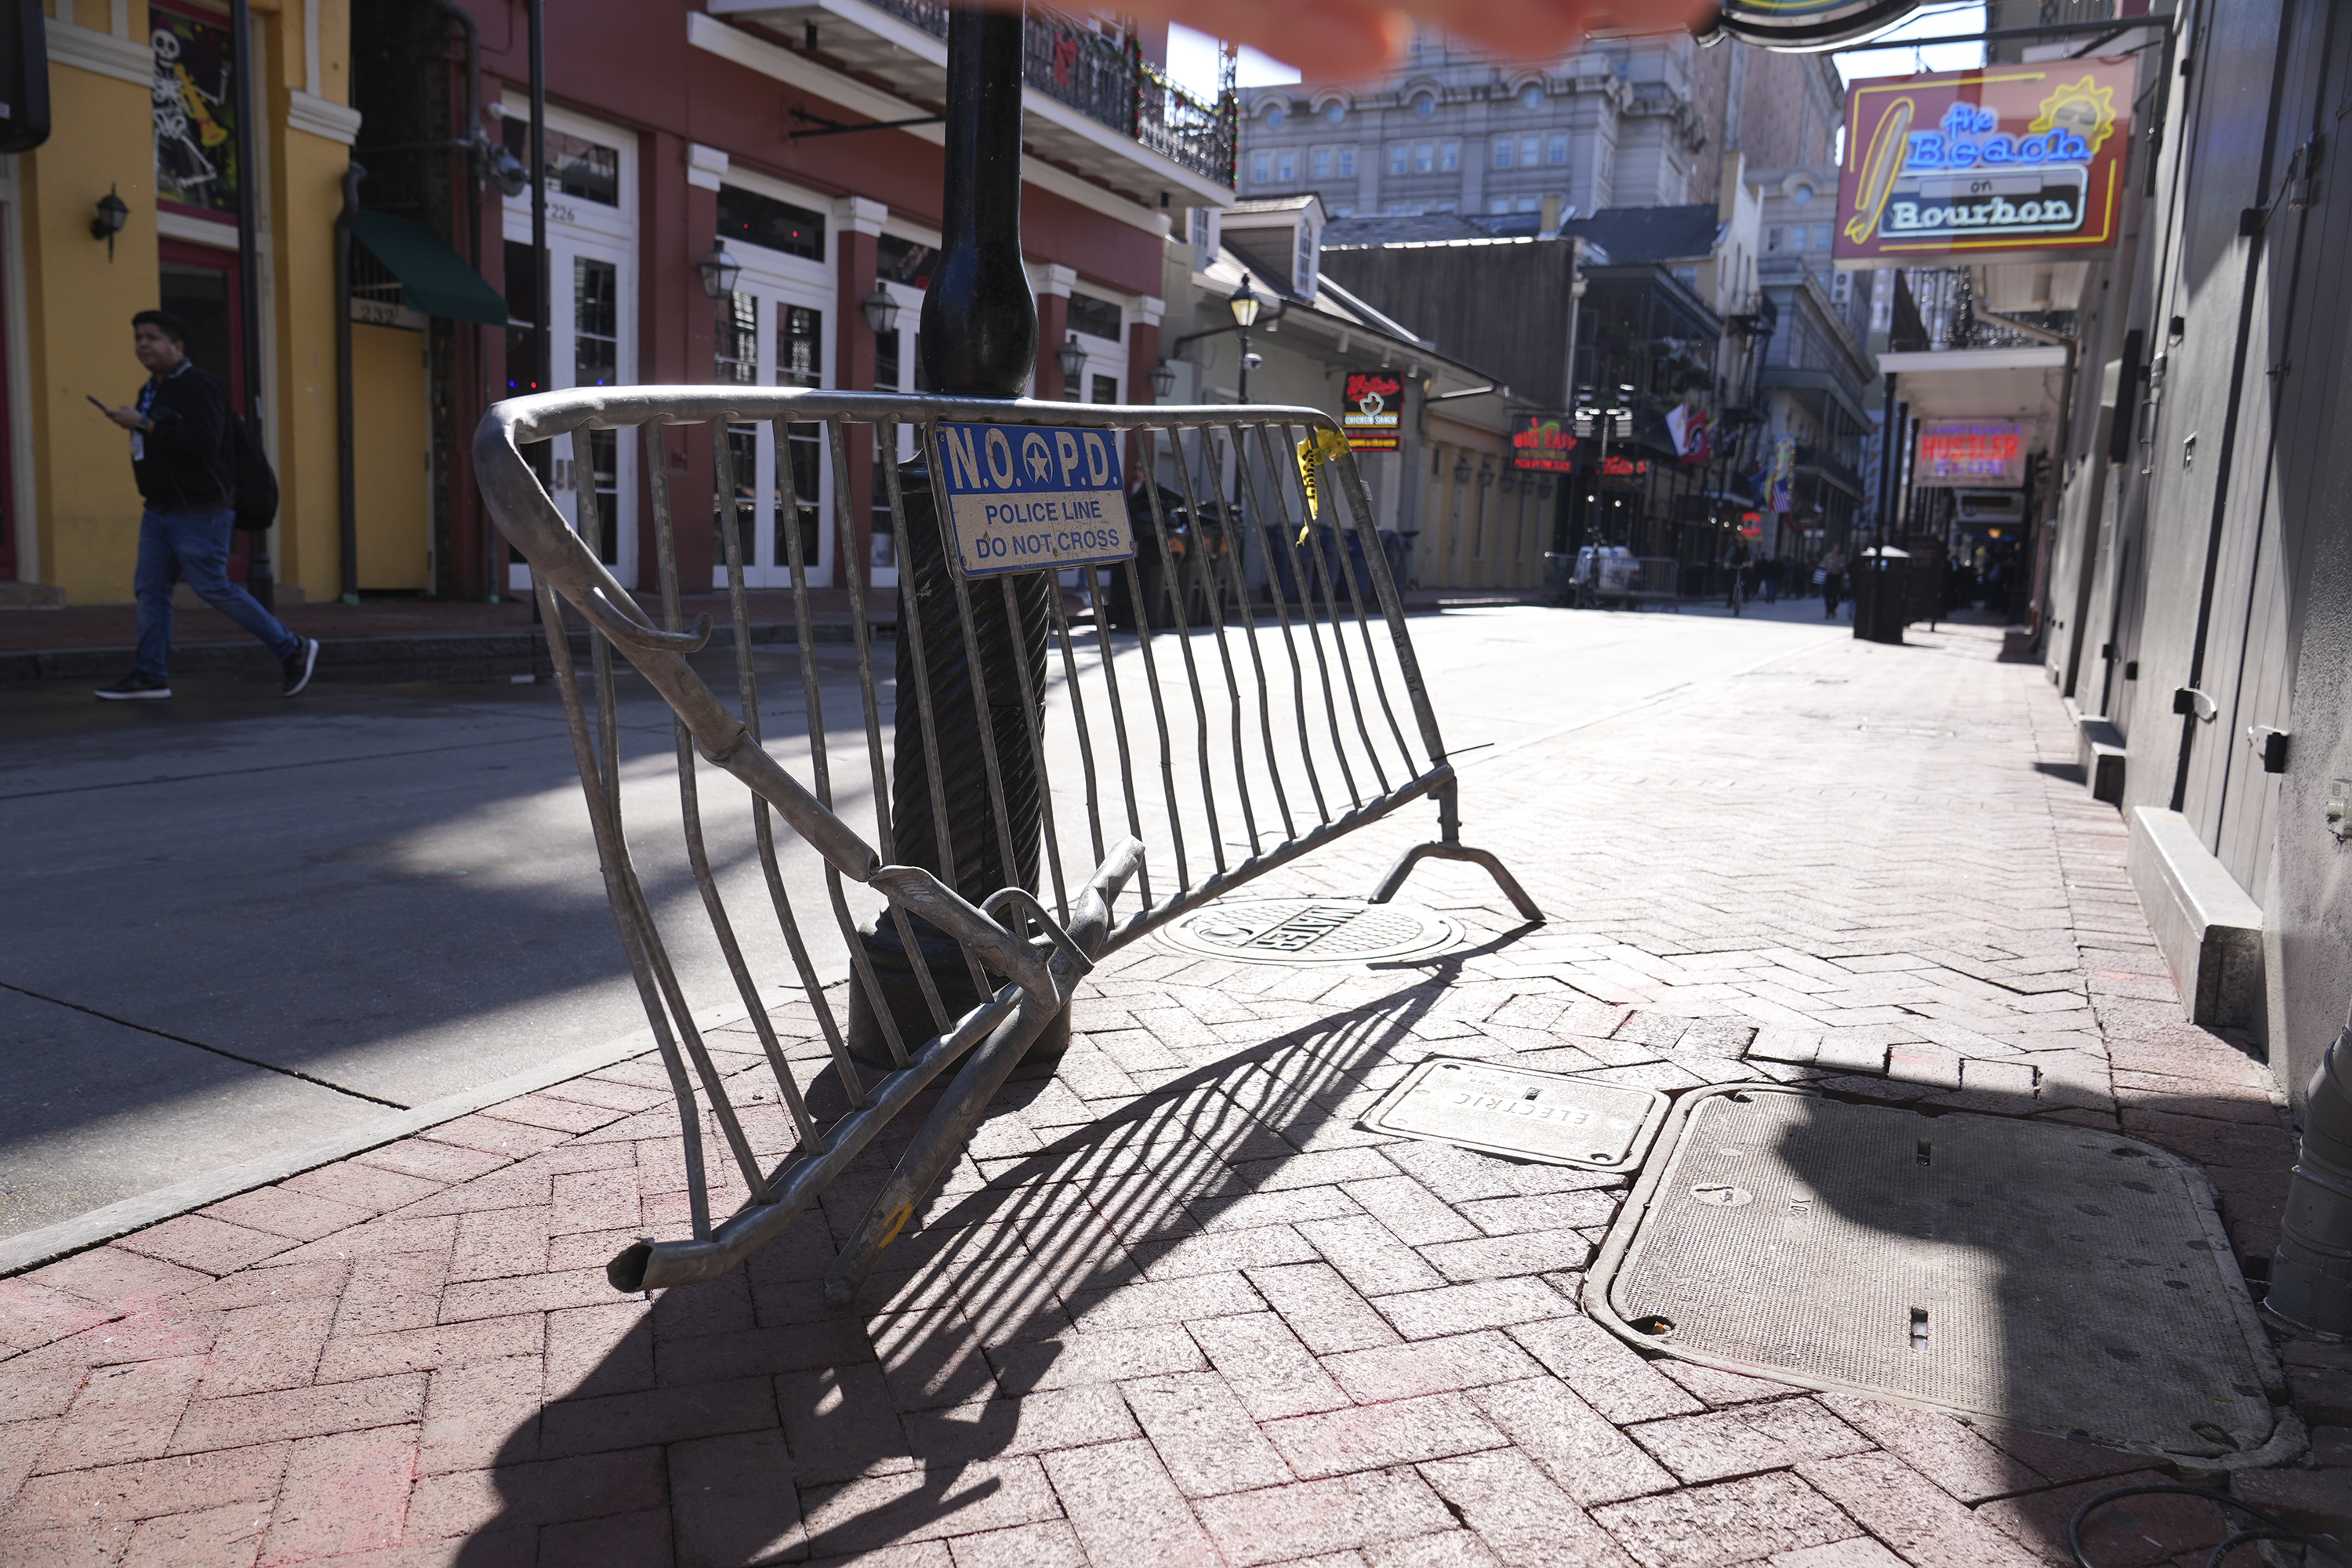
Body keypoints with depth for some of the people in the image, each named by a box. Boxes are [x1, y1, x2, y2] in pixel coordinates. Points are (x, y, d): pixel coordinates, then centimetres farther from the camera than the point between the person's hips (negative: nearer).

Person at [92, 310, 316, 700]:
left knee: (213, 588, -7)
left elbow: (204, 442, -27)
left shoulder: (197, 386, -14)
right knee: (150, 588, 5)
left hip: (199, 514, -9)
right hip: (159, 510, 9)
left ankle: (293, 650, 4)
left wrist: (143, 425, -24)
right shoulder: (151, 389, 17)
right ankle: (149, 675, 8)